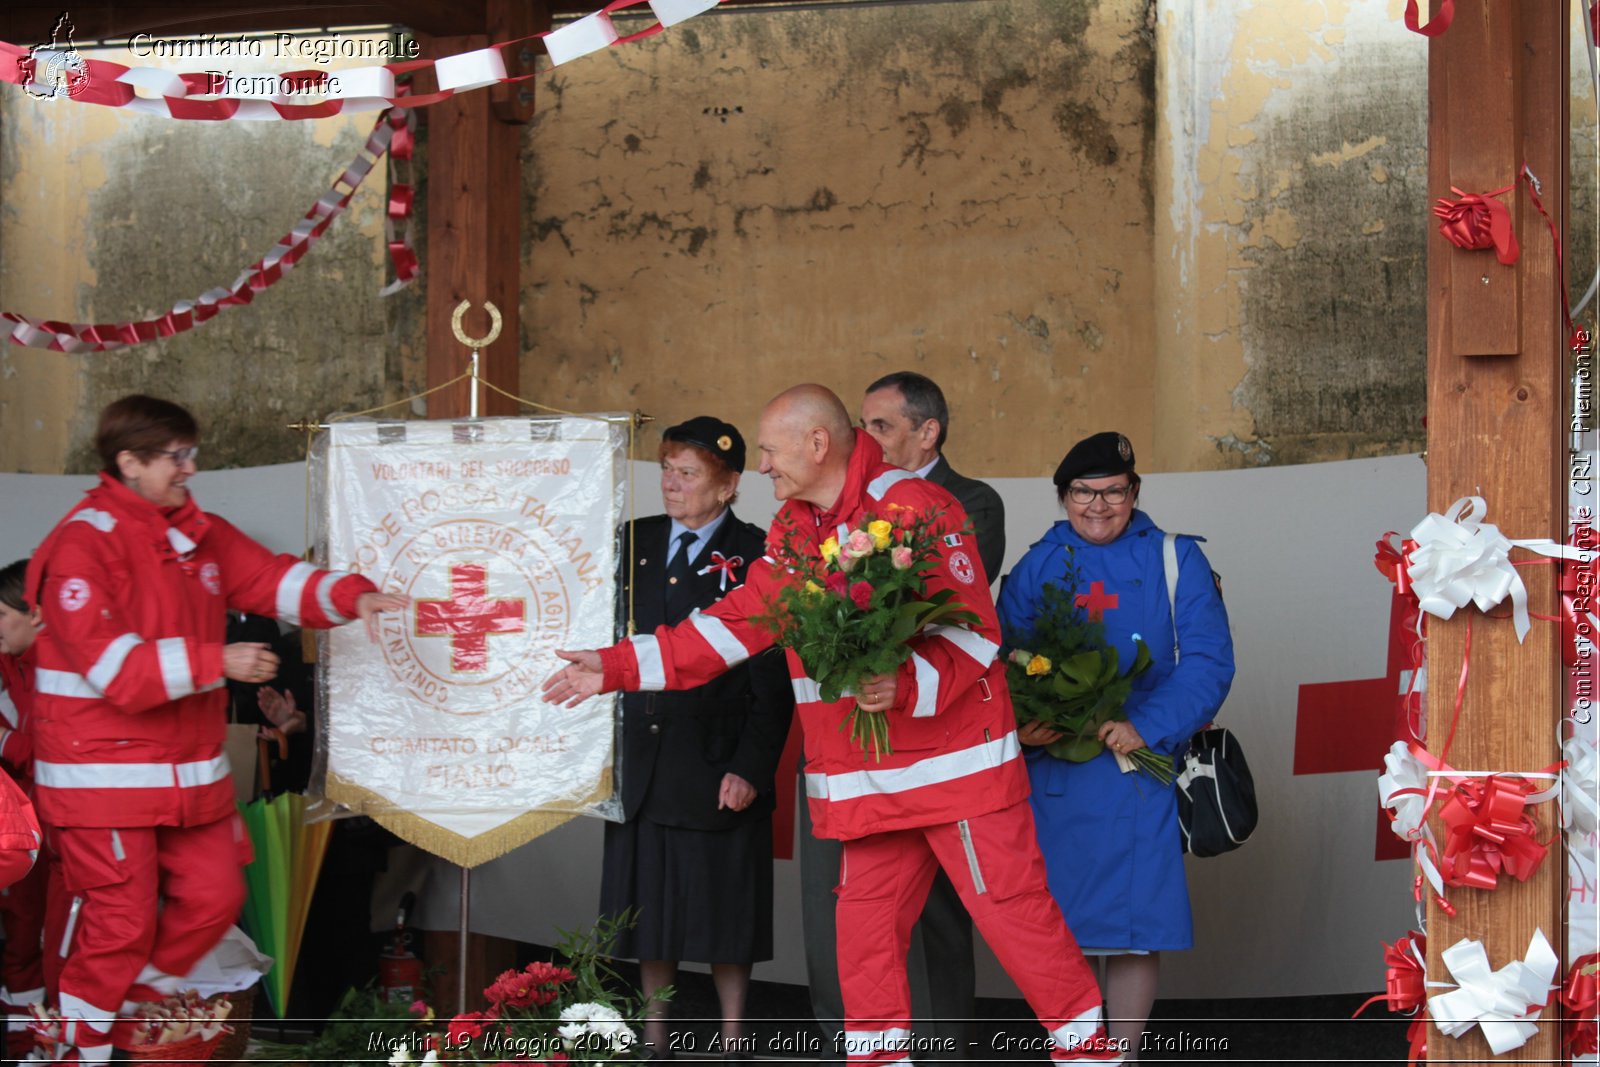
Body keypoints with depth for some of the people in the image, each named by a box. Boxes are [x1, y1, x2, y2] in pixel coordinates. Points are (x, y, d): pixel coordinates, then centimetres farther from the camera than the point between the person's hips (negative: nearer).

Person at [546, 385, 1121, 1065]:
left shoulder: (918, 507, -11)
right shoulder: (792, 531, 13)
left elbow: (974, 631, -14)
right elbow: (736, 623, 16)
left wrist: (908, 684, -32)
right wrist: (617, 667, 12)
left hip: (956, 764, -7)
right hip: (868, 776, 7)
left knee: (1012, 904, -5)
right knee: (866, 917, 8)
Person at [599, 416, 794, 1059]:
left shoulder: (755, 558, -4)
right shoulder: (634, 544, 10)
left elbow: (772, 681, -7)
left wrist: (751, 768, -13)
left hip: (717, 765, -4)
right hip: (640, 760, 4)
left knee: (721, 909, 4)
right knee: (648, 904, 9)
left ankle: (732, 1045, 16)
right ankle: (653, 1044, 20)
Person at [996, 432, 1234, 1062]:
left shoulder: (1175, 561, 6)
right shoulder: (1035, 568, 10)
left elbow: (1207, 661, -4)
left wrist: (1147, 728, -16)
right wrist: (1021, 723, -16)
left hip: (1141, 766, -1)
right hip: (1054, 768, 1)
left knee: (1136, 923, -1)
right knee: (1060, 922, 2)